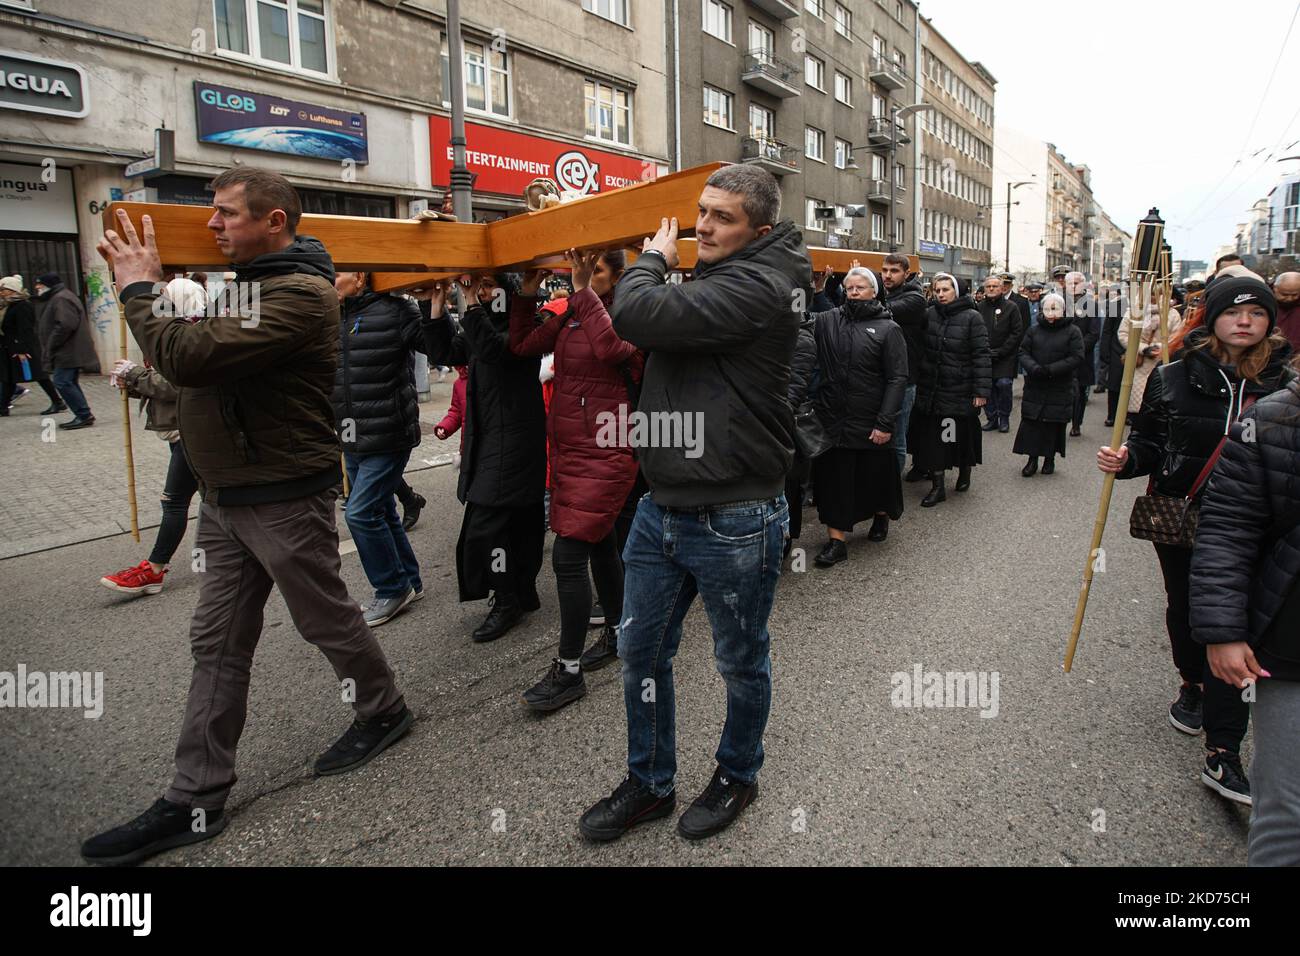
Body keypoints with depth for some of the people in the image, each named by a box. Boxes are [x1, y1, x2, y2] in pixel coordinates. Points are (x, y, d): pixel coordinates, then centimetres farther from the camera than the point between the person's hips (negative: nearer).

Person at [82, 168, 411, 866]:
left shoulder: (299, 295, -19)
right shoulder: (249, 283, 13)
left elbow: (189, 357, -27)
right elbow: (191, 355, 15)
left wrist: (138, 290, -12)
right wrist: (142, 283, 7)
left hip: (283, 499, -9)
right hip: (227, 496, 9)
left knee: (327, 619, 9)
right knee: (217, 645, 11)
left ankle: (383, 710, 35)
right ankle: (196, 800, 20)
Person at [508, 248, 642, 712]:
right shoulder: (571, 315, 10)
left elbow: (612, 347, -31)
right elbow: (522, 343, 13)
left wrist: (584, 291, -25)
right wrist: (527, 293, 4)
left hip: (604, 453, -8)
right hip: (568, 449, 8)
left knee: (568, 555, -9)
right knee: (600, 544, 19)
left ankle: (568, 670, 2)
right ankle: (617, 633, 37)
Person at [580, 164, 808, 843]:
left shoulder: (756, 285, -18)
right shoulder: (710, 278, 12)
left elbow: (639, 316, -27)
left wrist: (652, 260, -8)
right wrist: (659, 266, 4)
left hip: (733, 523, -8)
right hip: (660, 508, 9)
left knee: (741, 664, 14)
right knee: (640, 653, 16)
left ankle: (737, 776, 38)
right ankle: (649, 784, 36)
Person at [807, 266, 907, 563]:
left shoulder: (888, 329, -4)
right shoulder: (829, 320, 7)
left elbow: (897, 379, -8)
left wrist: (885, 423, -15)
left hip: (871, 424, -2)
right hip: (832, 419, 3)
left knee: (876, 476, 13)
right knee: (834, 478, 5)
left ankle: (881, 516, 41)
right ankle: (836, 540, 13)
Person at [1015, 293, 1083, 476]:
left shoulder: (1073, 331, -2)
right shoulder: (1034, 330, 7)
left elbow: (1076, 357, -10)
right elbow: (1023, 352, 3)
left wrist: (1050, 369, -19)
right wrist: (1034, 368, -17)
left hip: (1060, 388, -2)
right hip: (1034, 386, 2)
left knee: (1055, 425, 3)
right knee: (1031, 424, -1)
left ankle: (1050, 458, 17)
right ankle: (1032, 459, 7)